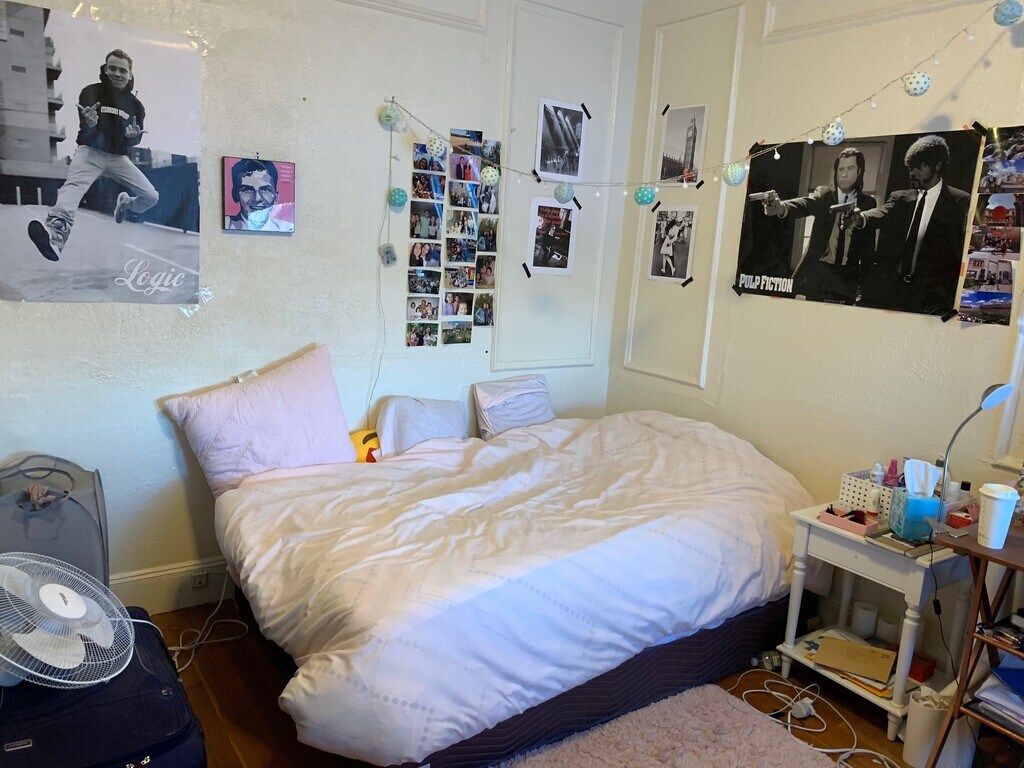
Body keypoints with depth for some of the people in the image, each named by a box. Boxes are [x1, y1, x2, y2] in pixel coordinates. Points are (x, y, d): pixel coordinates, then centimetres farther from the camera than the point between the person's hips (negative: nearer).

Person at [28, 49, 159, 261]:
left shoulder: (135, 104, 7)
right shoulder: (91, 93, -4)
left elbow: (135, 141, 7)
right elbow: (87, 135, -12)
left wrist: (133, 136, -18)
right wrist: (89, 124, -37)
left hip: (118, 157, 4)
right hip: (90, 152, -4)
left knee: (151, 197, -5)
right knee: (74, 185, -32)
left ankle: (125, 206, 33)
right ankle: (55, 234, -57)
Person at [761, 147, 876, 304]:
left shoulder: (868, 203, 8)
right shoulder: (823, 195, 5)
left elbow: (868, 245, 8)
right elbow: (804, 204, -17)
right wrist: (780, 207, -40)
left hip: (848, 279, 1)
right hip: (817, 274, 0)